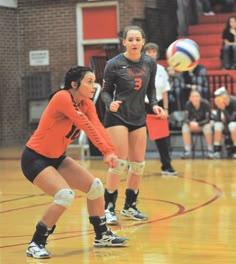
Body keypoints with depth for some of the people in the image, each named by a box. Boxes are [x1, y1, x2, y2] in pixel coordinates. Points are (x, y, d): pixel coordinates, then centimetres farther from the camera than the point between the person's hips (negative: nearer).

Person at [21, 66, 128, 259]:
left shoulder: (87, 104, -1)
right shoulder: (62, 98, -24)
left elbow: (98, 127, -18)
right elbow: (87, 126, -33)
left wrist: (112, 151, -35)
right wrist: (106, 151, -40)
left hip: (57, 158, 9)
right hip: (35, 158, -9)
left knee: (95, 186, 5)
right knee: (65, 195, -25)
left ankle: (102, 235, 24)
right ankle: (36, 244, -11)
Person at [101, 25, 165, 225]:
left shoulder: (150, 63, 1)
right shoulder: (114, 64, -11)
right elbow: (106, 91, -4)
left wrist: (154, 104, -5)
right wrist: (110, 103, -25)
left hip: (139, 117, 5)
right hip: (117, 117, -5)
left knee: (138, 164, 5)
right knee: (120, 162, -12)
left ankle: (130, 206, 20)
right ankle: (109, 208, -3)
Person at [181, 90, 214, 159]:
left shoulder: (205, 104, -23)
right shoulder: (188, 104, -15)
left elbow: (207, 120, -24)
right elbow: (186, 119, -17)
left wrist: (198, 124, -39)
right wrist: (190, 123, -39)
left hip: (204, 123, -3)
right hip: (194, 123, 3)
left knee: (207, 127, -36)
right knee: (185, 127, -26)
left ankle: (210, 150, -25)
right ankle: (187, 151, -25)